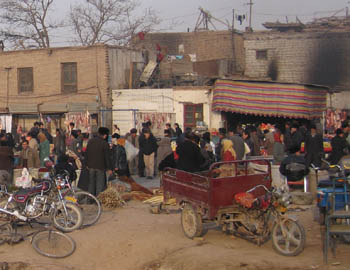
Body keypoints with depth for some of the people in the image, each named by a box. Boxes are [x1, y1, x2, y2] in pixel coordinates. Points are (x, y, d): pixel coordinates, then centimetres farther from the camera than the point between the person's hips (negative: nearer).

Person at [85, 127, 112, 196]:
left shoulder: (90, 141, 5)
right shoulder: (105, 143, -12)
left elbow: (86, 154, 11)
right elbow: (107, 157, -10)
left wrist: (87, 164, 21)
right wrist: (109, 168, -2)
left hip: (91, 166, 5)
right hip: (100, 167, -5)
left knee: (91, 183, 16)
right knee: (100, 184, 1)